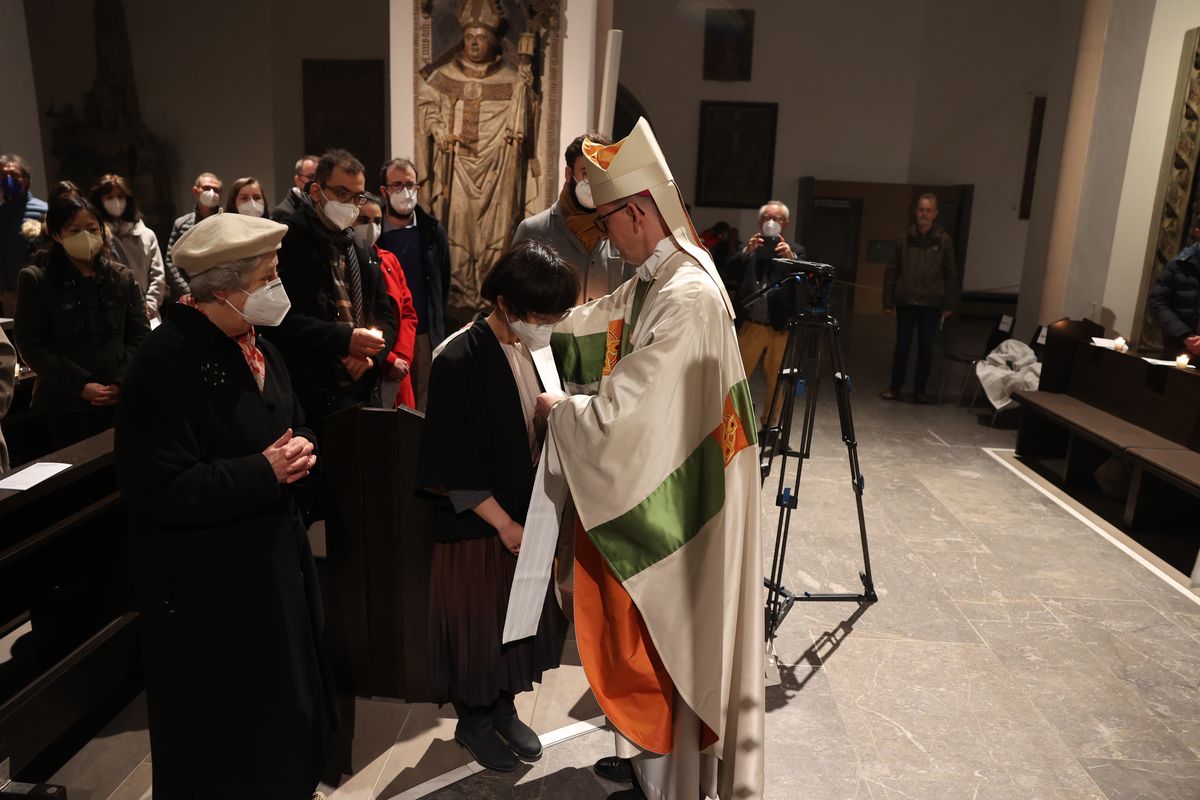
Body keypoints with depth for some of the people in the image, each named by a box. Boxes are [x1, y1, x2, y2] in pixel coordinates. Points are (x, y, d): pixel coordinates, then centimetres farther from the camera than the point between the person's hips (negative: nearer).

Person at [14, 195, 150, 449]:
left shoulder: (123, 278, 9)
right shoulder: (36, 280, 2)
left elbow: (140, 336, 4)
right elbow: (32, 346, -3)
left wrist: (122, 382, -10)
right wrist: (80, 385, -13)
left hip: (121, 400, 2)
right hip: (65, 405, -2)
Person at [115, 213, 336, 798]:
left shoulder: (254, 345, 6)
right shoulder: (165, 362, -22)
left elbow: (293, 423, 16)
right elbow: (157, 488, -24)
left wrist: (300, 449, -7)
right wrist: (264, 472, -22)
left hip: (275, 553, 8)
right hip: (208, 580, -8)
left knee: (286, 699, 20)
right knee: (226, 721, 11)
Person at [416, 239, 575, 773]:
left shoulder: (539, 349, -1)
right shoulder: (459, 361, -21)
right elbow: (452, 468, -18)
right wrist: (503, 524, -15)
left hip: (532, 518, 6)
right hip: (479, 525, -6)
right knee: (480, 623, 11)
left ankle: (504, 708, 40)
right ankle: (472, 721, 35)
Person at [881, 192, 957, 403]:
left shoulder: (943, 241, 2)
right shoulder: (905, 239, 3)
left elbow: (951, 275, 3)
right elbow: (892, 272, 4)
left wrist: (948, 305, -3)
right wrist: (888, 301, 0)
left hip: (932, 304, 0)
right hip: (906, 302, 0)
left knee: (926, 347, 5)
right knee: (902, 345, 3)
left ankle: (920, 389, 16)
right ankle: (895, 387, 13)